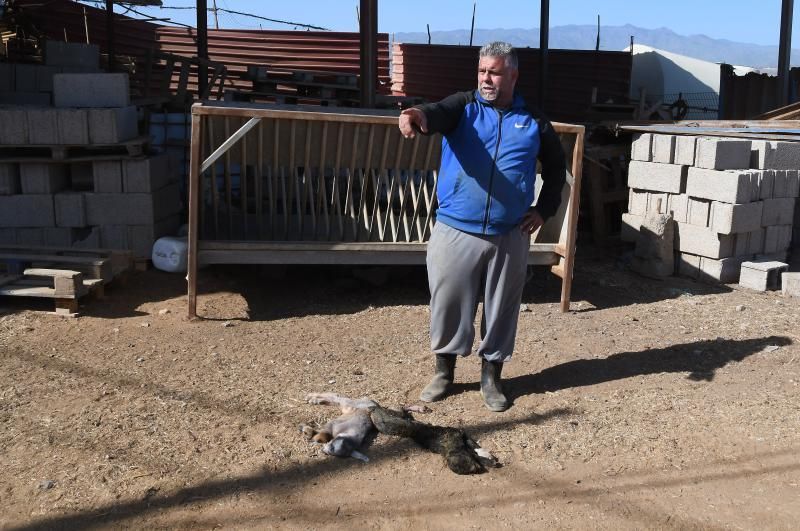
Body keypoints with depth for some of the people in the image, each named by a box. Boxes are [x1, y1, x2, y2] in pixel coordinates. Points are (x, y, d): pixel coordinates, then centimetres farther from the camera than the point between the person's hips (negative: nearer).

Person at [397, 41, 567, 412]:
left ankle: (491, 377, 26)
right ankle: (444, 372, 26)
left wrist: (545, 208, 7)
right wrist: (418, 115, -47)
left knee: (501, 309, 9)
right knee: (449, 303, 7)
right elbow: (438, 114, -23)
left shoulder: (533, 121, 6)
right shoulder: (463, 106, 1)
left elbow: (556, 166, 19)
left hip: (509, 237, 1)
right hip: (455, 231, -1)